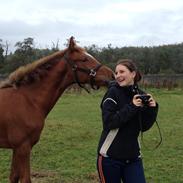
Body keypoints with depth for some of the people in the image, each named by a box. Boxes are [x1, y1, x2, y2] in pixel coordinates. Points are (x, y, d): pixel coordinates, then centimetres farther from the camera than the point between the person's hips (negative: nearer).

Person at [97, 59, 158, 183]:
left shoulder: (140, 95, 3)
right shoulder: (113, 93, -10)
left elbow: (143, 127, 5)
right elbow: (109, 122, -21)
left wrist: (152, 109, -9)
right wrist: (132, 107, -23)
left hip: (133, 157, 4)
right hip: (110, 156, -4)